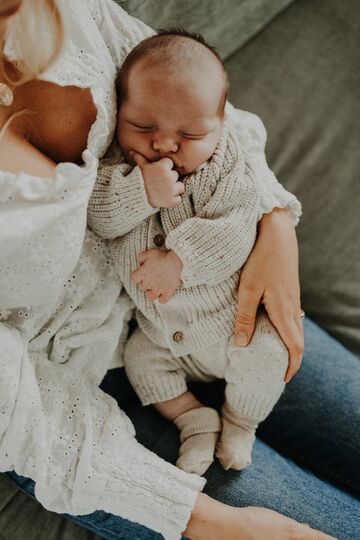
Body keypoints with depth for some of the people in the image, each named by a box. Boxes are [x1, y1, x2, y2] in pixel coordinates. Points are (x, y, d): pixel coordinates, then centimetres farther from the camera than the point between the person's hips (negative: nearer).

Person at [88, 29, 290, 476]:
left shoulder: (228, 174, -19)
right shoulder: (117, 169, -12)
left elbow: (232, 235, -29)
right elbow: (100, 216, -27)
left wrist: (178, 261, -39)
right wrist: (141, 192, -43)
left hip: (232, 319, -3)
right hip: (162, 328, 4)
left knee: (263, 362, -16)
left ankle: (240, 421, 15)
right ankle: (197, 421, 23)